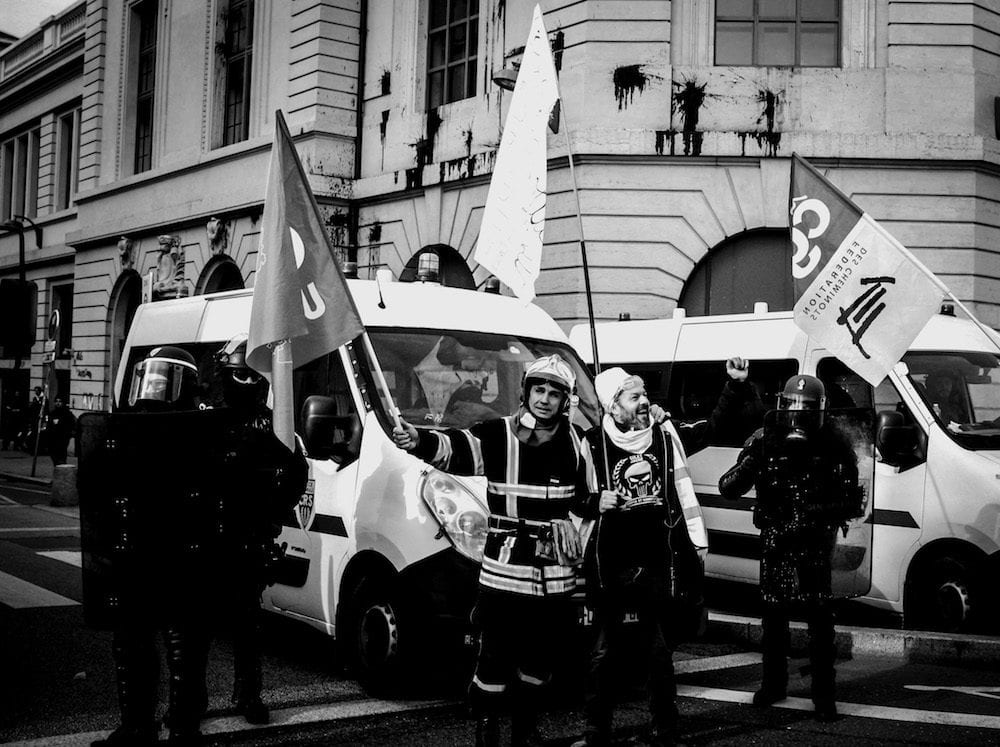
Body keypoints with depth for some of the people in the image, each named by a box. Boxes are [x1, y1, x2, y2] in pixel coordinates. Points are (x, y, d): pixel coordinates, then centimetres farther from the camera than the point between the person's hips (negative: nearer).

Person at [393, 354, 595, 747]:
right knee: (495, 658, -3)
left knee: (540, 658, 14)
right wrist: (419, 441, -43)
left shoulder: (574, 443, 7)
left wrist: (578, 542, 17)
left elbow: (589, 500, 22)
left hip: (556, 577, 4)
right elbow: (452, 447, -25)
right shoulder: (496, 435, -7)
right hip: (503, 573, -4)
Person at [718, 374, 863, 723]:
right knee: (774, 616, 12)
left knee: (820, 620, -2)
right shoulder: (764, 441, -4)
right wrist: (749, 465, -28)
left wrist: (821, 511, -25)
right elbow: (727, 489, -8)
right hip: (774, 542, 2)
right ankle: (773, 683, 29)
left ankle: (824, 694, 10)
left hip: (815, 546, -2)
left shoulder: (834, 448, -7)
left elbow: (853, 503, -6)